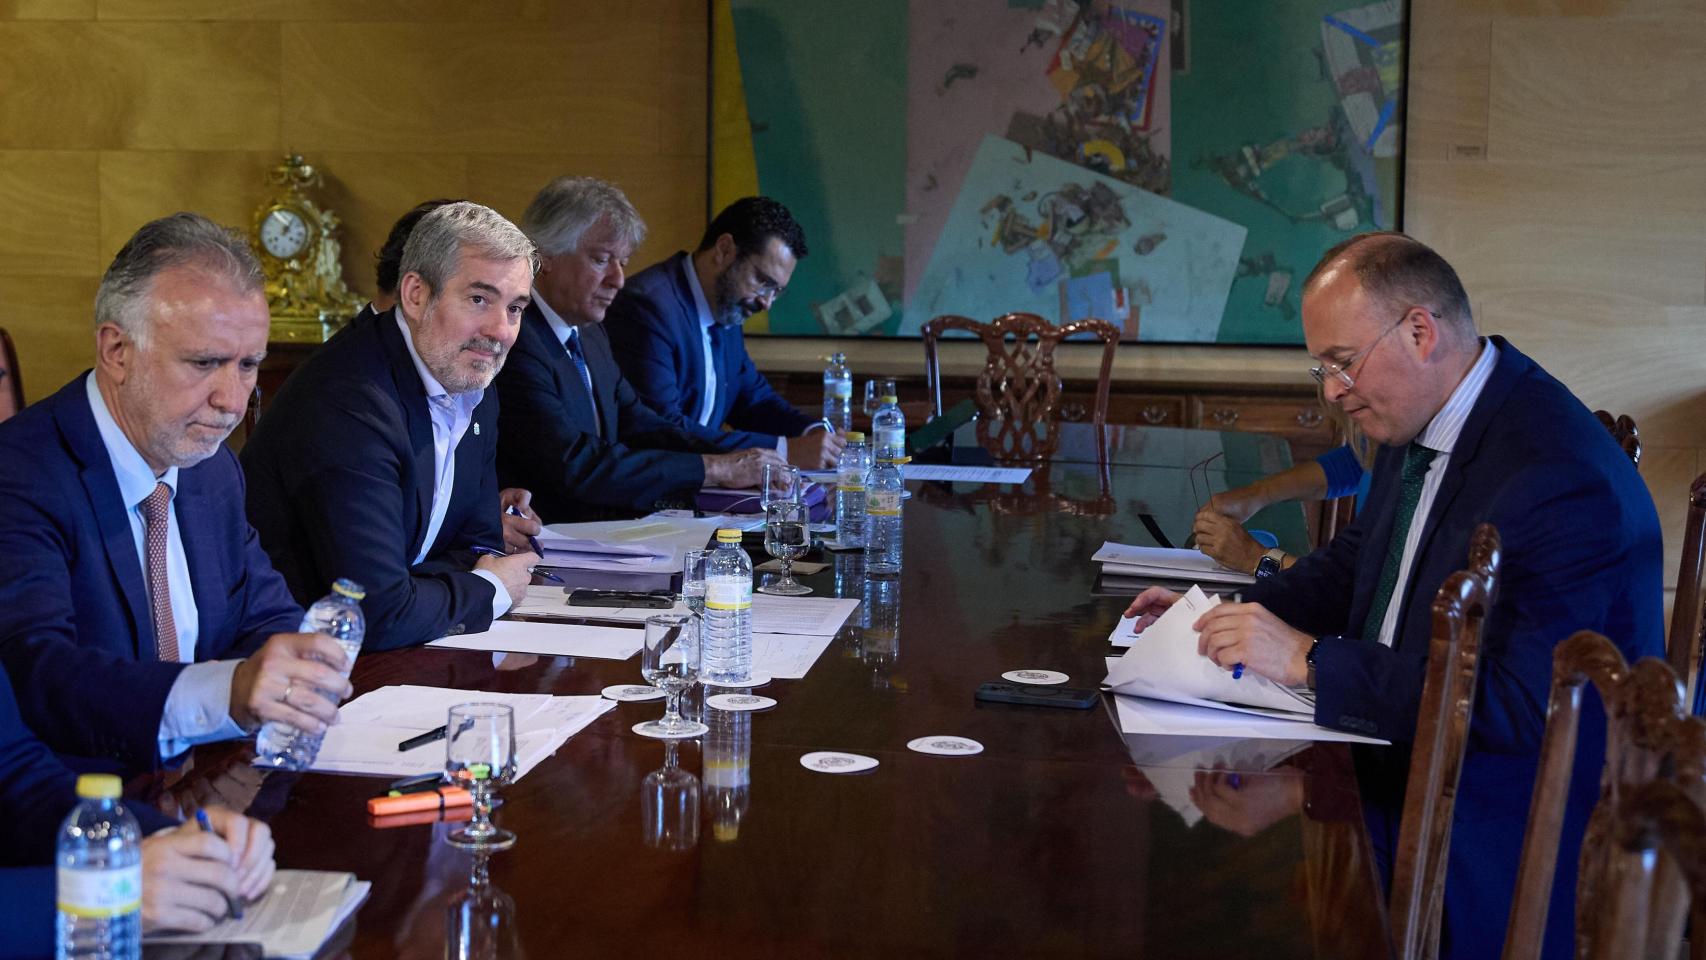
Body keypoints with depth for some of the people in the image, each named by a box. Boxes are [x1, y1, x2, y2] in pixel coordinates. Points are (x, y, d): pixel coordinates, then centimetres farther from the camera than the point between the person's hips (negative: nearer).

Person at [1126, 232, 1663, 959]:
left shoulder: (1564, 478, -25)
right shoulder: (1421, 423, 3)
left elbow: (1517, 704, -29)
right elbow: (1358, 560, 19)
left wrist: (1311, 660, -29)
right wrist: (1236, 614, 1)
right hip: (1400, 754, 8)